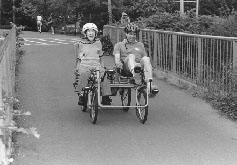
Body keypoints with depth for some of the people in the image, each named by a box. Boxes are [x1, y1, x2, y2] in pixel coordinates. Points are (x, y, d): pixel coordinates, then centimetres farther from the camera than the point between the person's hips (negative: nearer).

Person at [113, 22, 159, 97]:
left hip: (140, 65, 2)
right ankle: (135, 75, -69)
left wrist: (148, 65, -1)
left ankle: (150, 85, -49)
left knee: (146, 59, -31)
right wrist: (118, 63, -16)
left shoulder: (140, 45, 33)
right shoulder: (119, 45, 24)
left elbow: (144, 57, 22)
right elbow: (117, 57, 8)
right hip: (126, 67, -2)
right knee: (131, 56, -35)